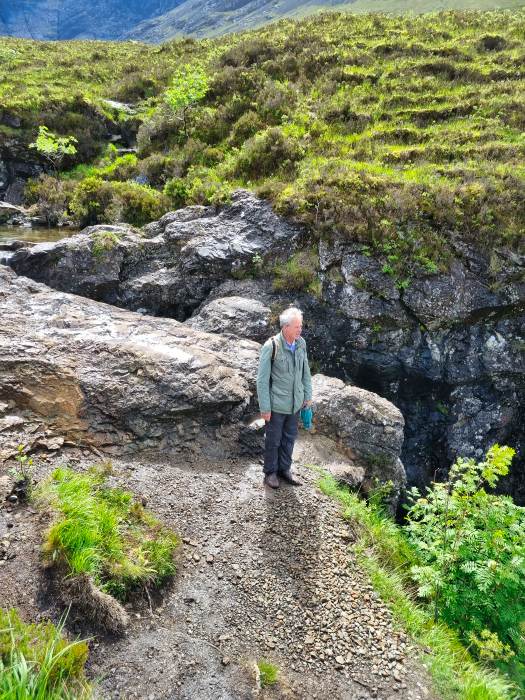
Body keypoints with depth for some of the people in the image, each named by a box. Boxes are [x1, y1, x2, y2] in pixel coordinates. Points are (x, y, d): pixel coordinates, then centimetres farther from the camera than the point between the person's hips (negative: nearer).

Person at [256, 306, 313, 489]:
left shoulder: (301, 343, -5)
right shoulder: (271, 347, -22)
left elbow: (305, 371, 9)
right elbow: (262, 380, -16)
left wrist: (308, 395, 11)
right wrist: (265, 408, -14)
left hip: (295, 403, 5)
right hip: (277, 404, -5)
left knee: (289, 438, 20)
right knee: (273, 439, 13)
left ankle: (285, 469, 40)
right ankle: (270, 472, 33)